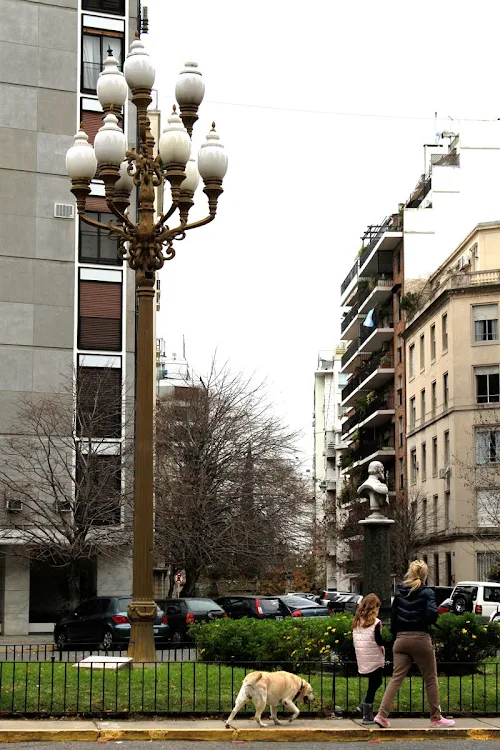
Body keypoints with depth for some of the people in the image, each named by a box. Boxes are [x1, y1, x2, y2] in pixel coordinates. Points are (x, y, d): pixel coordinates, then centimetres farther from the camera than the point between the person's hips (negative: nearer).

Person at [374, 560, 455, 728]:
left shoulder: (400, 592, 8)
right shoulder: (427, 593, -6)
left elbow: (393, 616, 9)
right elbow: (432, 615, -18)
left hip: (401, 639, 4)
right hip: (421, 639, -4)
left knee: (396, 678, 4)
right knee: (431, 679, 9)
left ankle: (382, 715, -6)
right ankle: (436, 718, 14)